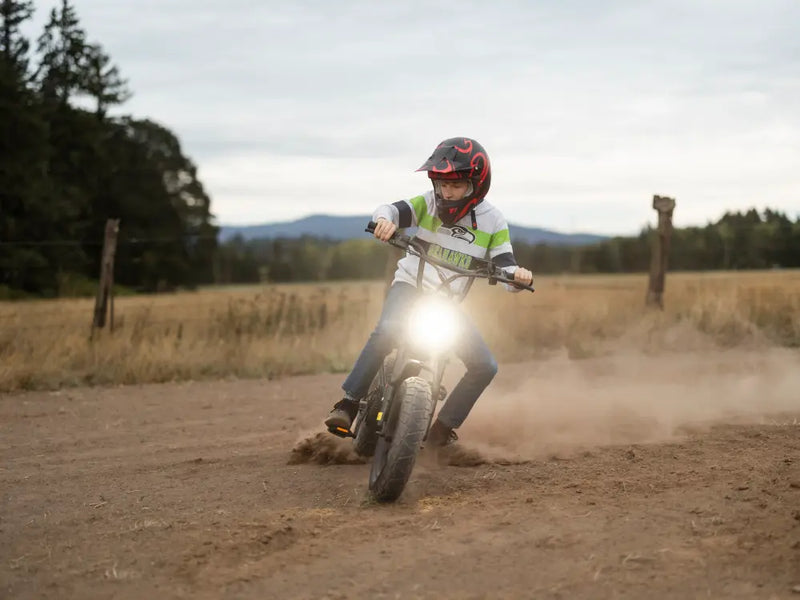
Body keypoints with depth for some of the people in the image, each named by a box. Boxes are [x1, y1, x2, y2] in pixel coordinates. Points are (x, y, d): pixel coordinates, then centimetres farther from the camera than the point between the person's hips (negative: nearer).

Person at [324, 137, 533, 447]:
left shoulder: (492, 221, -5)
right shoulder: (429, 204, -6)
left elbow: (504, 269, -8)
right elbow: (392, 209, -20)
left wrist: (517, 276, -33)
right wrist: (384, 218, -45)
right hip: (410, 286, -3)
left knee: (485, 367, -8)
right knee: (386, 332, -34)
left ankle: (443, 427, 5)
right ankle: (347, 405, -31)